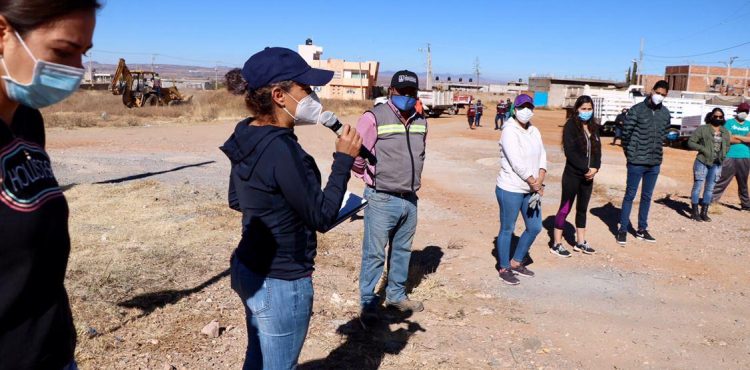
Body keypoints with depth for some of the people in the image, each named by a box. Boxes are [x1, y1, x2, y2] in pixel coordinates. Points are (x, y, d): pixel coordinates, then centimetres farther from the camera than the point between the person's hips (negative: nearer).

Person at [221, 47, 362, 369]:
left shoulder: (245, 136, 0)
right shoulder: (281, 149, -27)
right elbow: (321, 218, -18)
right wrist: (344, 160, -13)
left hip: (247, 270, 8)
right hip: (280, 283, -8)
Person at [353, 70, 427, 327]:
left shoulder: (421, 122, 6)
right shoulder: (374, 118, -15)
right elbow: (356, 154, -11)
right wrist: (371, 179, 2)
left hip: (410, 199, 7)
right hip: (382, 200, -7)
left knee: (403, 251, 19)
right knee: (374, 255, 1)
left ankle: (396, 295, 36)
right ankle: (369, 306, 15)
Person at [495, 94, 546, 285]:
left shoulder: (534, 131, 10)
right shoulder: (509, 131, -14)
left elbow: (542, 157, 4)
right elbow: (517, 163, -21)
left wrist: (540, 181, -12)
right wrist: (535, 184, -15)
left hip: (531, 190, 8)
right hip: (510, 190, -8)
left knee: (535, 227, 15)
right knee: (507, 230, 5)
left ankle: (516, 262, 32)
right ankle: (504, 268, 21)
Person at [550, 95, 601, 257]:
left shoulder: (594, 127, 10)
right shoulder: (571, 126, -9)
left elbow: (597, 150, 10)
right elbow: (570, 152, -16)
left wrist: (595, 168, -7)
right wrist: (586, 169, -15)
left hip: (588, 175, 6)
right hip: (572, 175, -6)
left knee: (583, 209, 14)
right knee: (565, 208, -1)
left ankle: (580, 242, 25)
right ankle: (556, 244, 6)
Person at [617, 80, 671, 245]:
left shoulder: (665, 113, 6)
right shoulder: (637, 110, -9)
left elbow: (664, 134, 16)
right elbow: (626, 133, -7)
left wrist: (657, 152, 10)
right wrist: (630, 154, -2)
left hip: (655, 163, 5)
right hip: (637, 162, -5)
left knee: (647, 197, 13)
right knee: (630, 195, 2)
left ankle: (642, 230, 24)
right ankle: (623, 230, 10)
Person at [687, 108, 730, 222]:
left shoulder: (725, 132, 10)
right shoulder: (703, 129, -4)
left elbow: (727, 146, 21)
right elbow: (691, 142, -6)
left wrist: (723, 154, 0)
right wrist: (703, 149, -17)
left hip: (717, 164, 5)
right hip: (702, 162, -5)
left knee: (710, 188, 10)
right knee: (698, 186, -1)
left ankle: (704, 212, 19)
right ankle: (695, 212, 8)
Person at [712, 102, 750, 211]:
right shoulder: (729, 123, 3)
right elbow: (728, 139, -9)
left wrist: (736, 136, -8)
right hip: (730, 157, -4)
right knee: (722, 180, -7)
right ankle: (711, 200, -5)